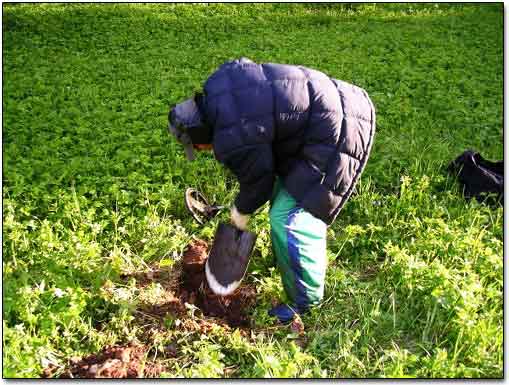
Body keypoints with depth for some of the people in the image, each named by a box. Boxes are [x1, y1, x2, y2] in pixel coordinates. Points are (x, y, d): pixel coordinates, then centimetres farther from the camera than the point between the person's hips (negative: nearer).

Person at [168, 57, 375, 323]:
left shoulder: (232, 139, -22)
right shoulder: (217, 84, 3)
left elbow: (258, 181, -7)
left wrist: (241, 211, 14)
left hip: (336, 135, -11)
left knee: (288, 220, -9)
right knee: (282, 191, 25)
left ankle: (306, 304, 9)